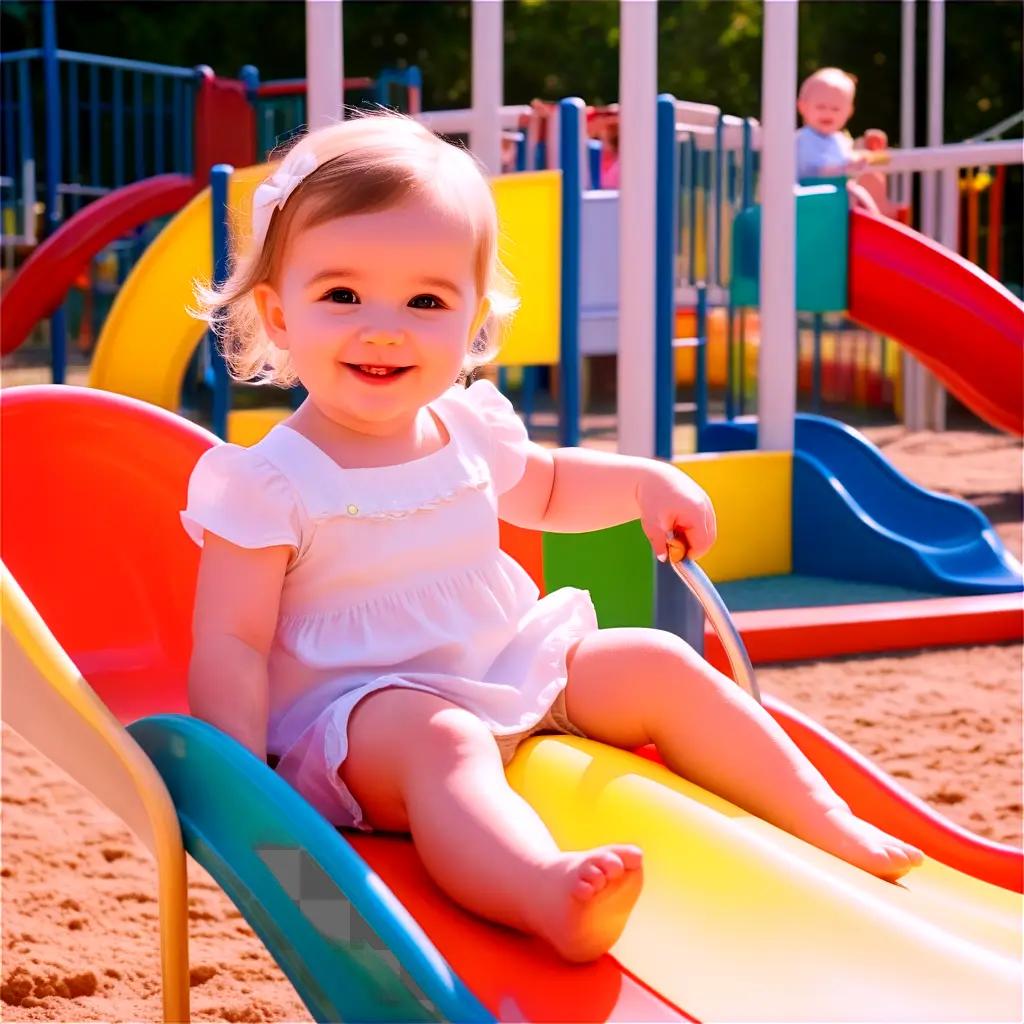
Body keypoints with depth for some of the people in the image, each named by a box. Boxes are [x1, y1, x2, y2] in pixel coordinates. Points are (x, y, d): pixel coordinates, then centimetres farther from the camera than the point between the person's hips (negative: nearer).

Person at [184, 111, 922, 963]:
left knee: (656, 664, 0)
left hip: (511, 671, 8)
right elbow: (231, 645, -15)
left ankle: (829, 826, 7)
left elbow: (544, 486, 28)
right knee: (439, 738, -38)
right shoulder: (268, 483, -14)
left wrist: (645, 481, 11)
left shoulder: (468, 429, 5)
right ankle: (548, 891, -67)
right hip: (363, 706, -7)